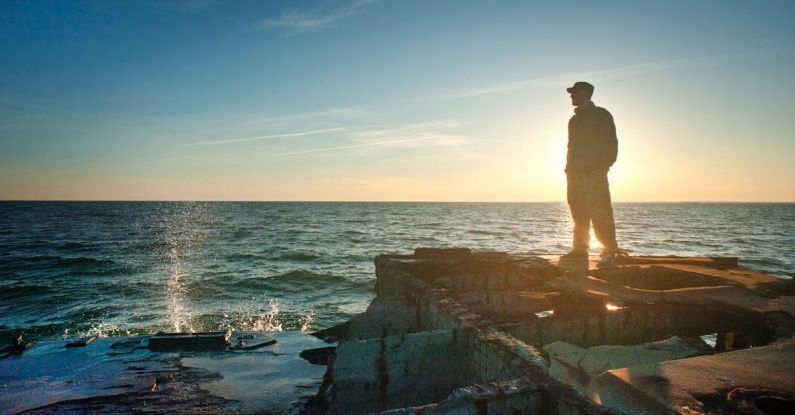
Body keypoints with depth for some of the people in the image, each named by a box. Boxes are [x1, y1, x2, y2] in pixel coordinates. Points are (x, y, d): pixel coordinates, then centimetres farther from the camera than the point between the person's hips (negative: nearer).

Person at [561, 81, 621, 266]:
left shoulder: (601, 115, 1)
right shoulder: (574, 119, 22)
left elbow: (611, 144, -5)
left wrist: (603, 166, -15)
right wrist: (569, 169, 11)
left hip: (595, 175, -7)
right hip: (575, 175, 7)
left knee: (599, 213, -13)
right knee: (579, 214, 7)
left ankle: (610, 251, -11)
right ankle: (580, 249, 12)